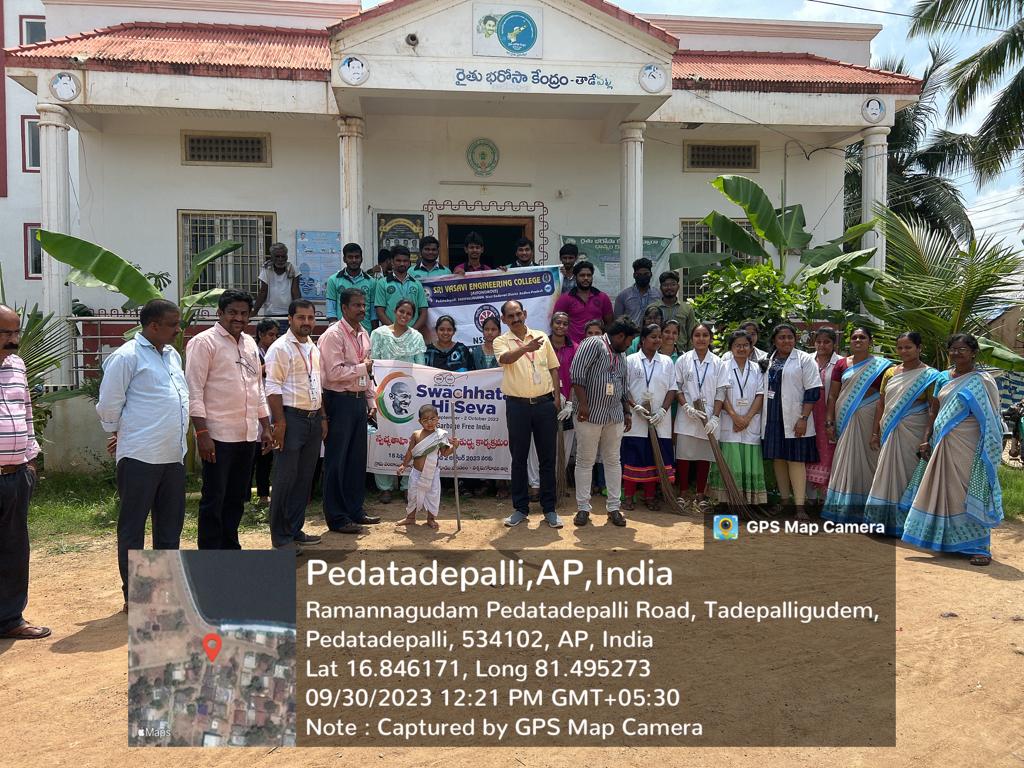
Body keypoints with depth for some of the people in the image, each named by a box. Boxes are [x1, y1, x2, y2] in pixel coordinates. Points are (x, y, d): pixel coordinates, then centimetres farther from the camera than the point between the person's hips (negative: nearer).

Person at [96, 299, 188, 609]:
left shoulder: (173, 355, 13)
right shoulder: (126, 357, -10)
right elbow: (109, 405, -9)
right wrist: (122, 435, 5)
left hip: (173, 455, 8)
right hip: (140, 456, -8)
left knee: (170, 523, 15)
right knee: (133, 526, 3)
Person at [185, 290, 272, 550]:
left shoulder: (250, 343, 15)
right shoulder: (204, 342, -7)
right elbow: (194, 390, -12)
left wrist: (266, 427, 16)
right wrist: (202, 432, -18)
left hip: (248, 435, 7)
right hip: (218, 436, -7)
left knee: (237, 498, 14)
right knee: (214, 499, 1)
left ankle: (230, 547, 26)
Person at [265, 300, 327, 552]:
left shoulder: (313, 349, 15)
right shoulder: (281, 348, -9)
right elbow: (273, 387, -14)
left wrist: (323, 417, 17)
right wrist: (279, 422, -19)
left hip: (313, 418, 8)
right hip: (291, 417, -8)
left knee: (305, 478, 12)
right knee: (285, 479, -1)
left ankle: (295, 529, 23)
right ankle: (280, 536, 9)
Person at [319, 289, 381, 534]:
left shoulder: (363, 334, 13)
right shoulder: (333, 335, -13)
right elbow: (334, 373, -20)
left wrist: (371, 400, 15)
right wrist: (362, 368, -10)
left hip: (358, 399, 8)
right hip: (339, 401, -8)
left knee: (357, 458, 14)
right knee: (337, 460, 1)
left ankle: (355, 510, 27)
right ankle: (337, 518, 9)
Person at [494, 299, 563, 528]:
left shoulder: (541, 337, 9)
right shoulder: (501, 341, 0)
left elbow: (553, 367, 12)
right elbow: (506, 358, -23)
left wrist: (557, 397, 3)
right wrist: (526, 348, -41)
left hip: (545, 403, 2)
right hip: (518, 405, -2)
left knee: (547, 458, 5)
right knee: (518, 458, 6)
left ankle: (549, 509, 14)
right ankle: (520, 508, 17)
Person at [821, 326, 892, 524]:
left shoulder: (880, 365, 2)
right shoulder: (841, 365, 9)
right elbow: (833, 395, 9)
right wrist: (829, 422, 2)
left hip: (868, 418, -2)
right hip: (845, 419, 2)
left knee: (865, 459, 1)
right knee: (845, 461, 4)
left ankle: (864, 508, 10)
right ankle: (843, 508, 11)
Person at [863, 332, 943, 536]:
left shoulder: (929, 375, -4)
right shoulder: (890, 373, 11)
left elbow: (935, 409, -10)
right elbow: (881, 404, 13)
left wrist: (928, 439, -17)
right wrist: (875, 433, 9)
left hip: (912, 435, -5)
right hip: (889, 434, 5)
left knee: (907, 476, 0)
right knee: (887, 475, 7)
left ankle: (906, 524, 10)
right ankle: (886, 520, 16)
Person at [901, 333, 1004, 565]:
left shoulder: (982, 381, -4)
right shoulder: (944, 378, 12)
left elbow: (990, 420, -6)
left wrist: (986, 451, -12)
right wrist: (926, 440, 7)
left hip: (966, 447, -6)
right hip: (941, 446, 6)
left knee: (968, 493, -3)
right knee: (942, 492, 10)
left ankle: (979, 547, 5)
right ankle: (946, 540, 22)